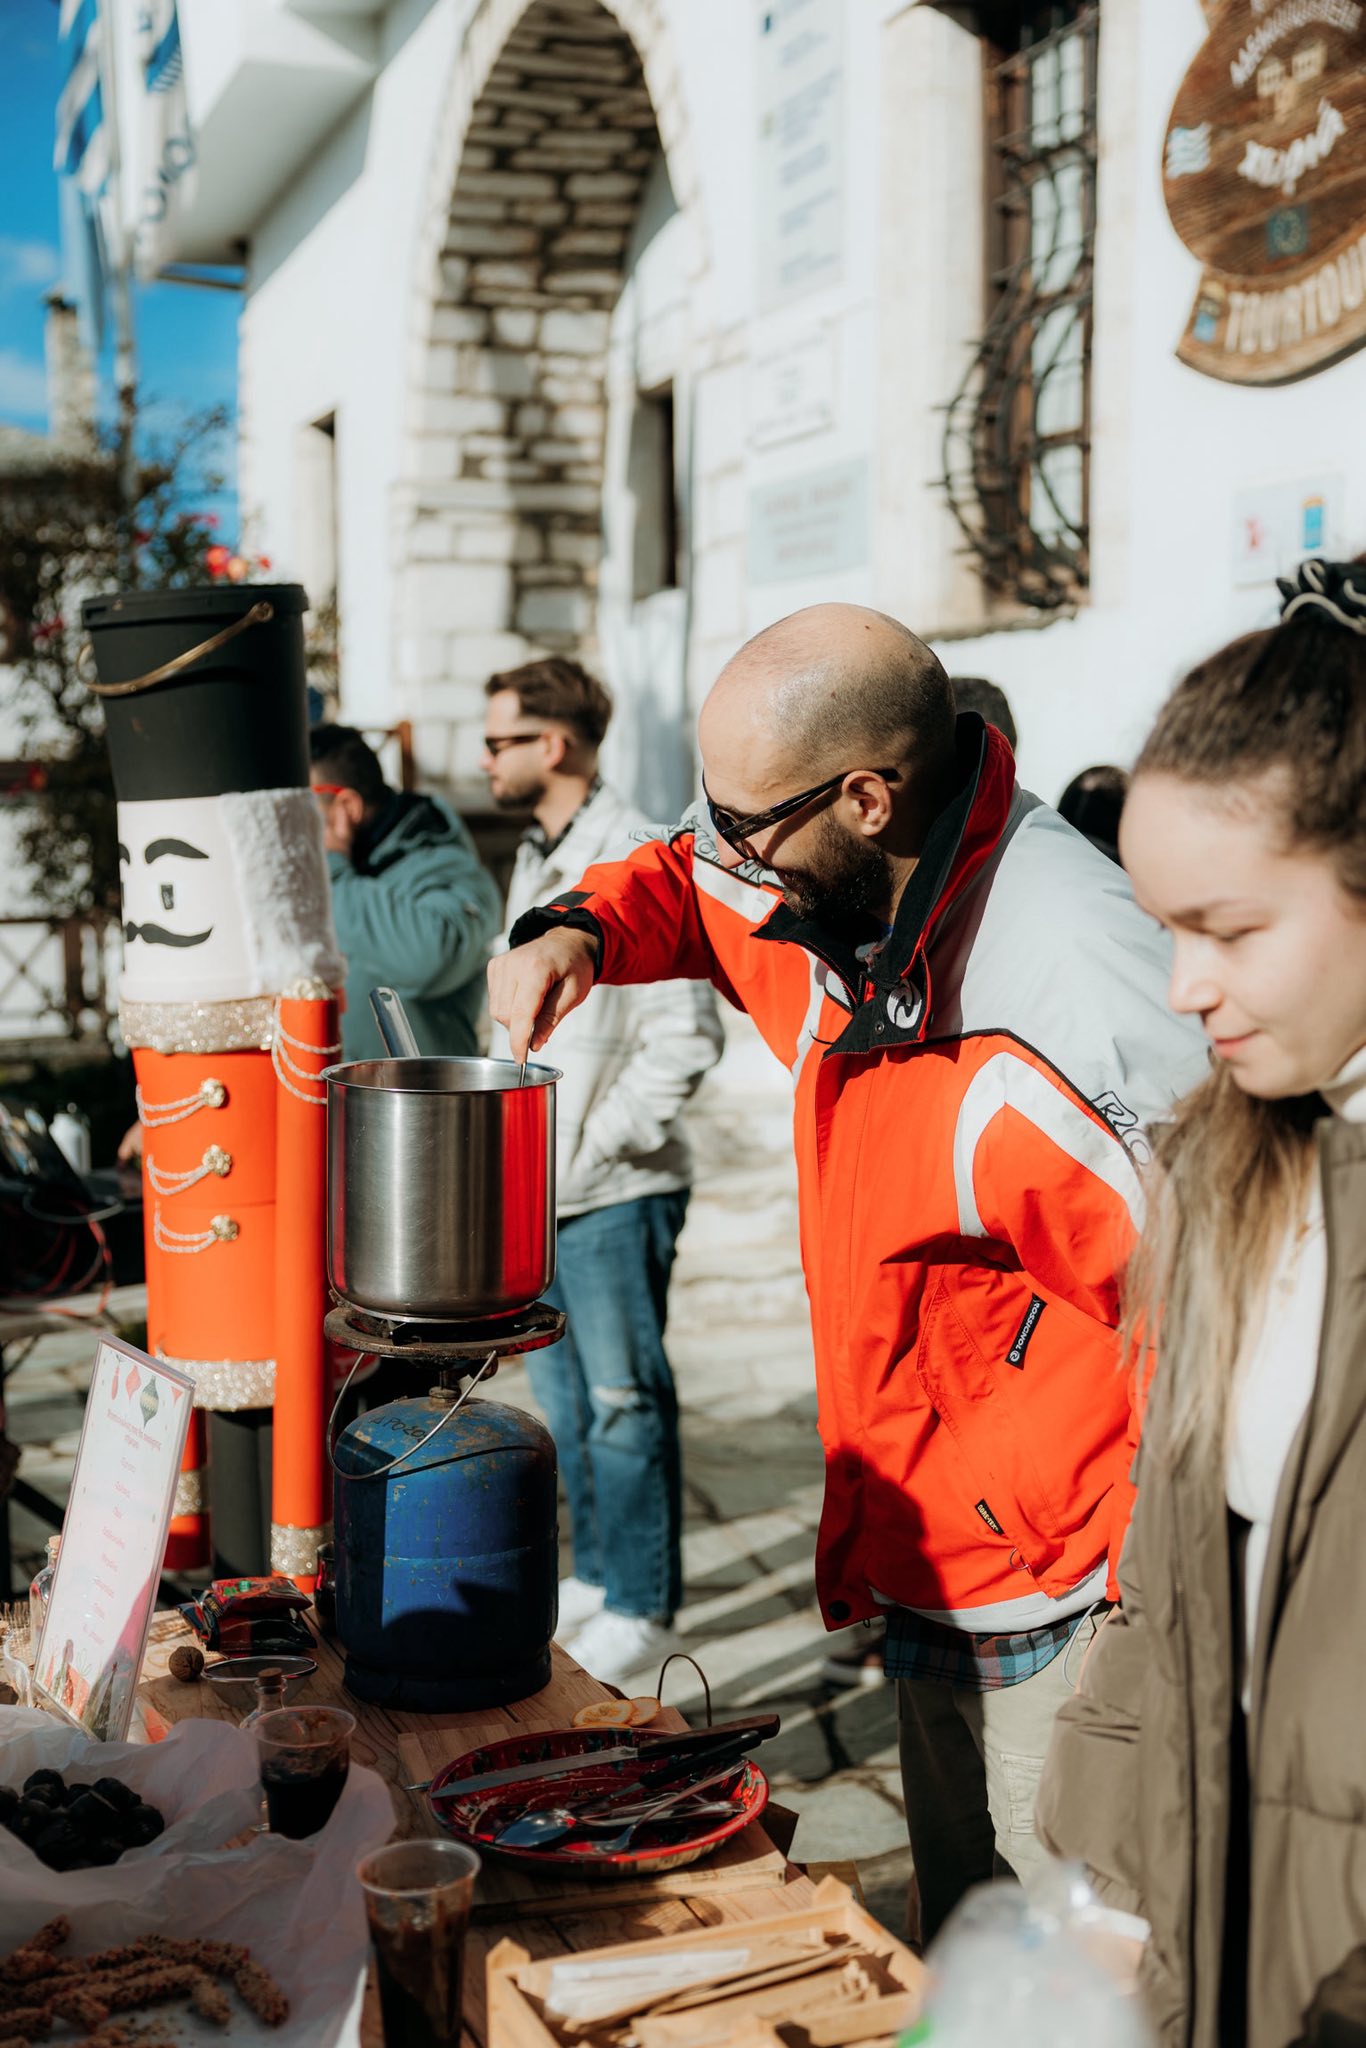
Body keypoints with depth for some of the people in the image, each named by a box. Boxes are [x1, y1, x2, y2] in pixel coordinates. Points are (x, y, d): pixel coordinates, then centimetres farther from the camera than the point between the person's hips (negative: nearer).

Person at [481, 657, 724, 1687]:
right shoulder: (536, 861, 14)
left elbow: (686, 1035, -19)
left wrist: (594, 1146, -17)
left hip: (615, 1193, -9)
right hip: (536, 1189, 9)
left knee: (626, 1402, 2)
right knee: (563, 1400, 17)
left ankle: (644, 1610, 14)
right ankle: (596, 1575, 31)